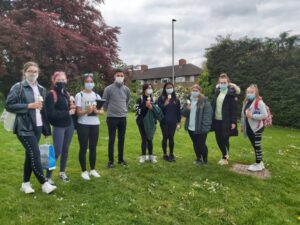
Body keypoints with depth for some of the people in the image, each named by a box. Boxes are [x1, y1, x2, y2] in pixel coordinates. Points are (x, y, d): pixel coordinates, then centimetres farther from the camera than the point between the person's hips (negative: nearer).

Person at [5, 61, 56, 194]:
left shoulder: (41, 89, 12)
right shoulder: (18, 87, -4)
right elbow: (9, 106, -9)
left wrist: (47, 128, 12)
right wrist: (29, 106, -17)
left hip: (38, 126, 6)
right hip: (24, 127, -6)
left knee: (30, 154, 12)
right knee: (35, 154, -9)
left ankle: (25, 183, 25)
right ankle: (44, 183, 1)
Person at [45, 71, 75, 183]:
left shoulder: (66, 93, 11)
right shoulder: (51, 94, -11)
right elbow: (51, 113, -19)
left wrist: (73, 107, -3)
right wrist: (68, 112, -16)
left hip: (69, 125, 6)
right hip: (59, 127, -6)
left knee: (65, 150, 13)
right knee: (57, 151, -4)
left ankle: (62, 172, 26)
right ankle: (48, 176, 9)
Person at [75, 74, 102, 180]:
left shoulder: (96, 95, 10)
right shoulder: (79, 95, -2)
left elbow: (101, 111, 6)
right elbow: (78, 112, -8)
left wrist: (97, 111, -16)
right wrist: (86, 111, -27)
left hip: (95, 124, 4)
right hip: (83, 125, -4)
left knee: (93, 147, 10)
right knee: (83, 148, 2)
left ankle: (93, 169, 22)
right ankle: (84, 171, 14)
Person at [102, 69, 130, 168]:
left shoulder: (126, 89, 5)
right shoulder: (108, 89, -7)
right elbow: (104, 103, 1)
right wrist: (108, 111, 8)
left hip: (123, 117, 4)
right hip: (112, 117, -4)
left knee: (121, 139, 11)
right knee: (111, 140, 2)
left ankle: (121, 159, 23)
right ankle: (110, 160, 13)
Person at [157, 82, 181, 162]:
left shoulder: (176, 99, 8)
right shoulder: (161, 98, -1)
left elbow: (178, 111, 9)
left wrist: (179, 122, 6)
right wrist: (164, 104, -21)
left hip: (173, 122, 2)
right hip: (164, 122, -2)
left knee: (171, 138, 7)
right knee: (165, 137, 4)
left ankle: (171, 154, 21)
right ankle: (165, 154, 17)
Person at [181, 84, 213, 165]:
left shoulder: (205, 101, -9)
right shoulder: (189, 100, 9)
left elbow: (208, 115, -14)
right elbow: (183, 112, 8)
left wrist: (205, 126, -21)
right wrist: (187, 109, -13)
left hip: (201, 128, -5)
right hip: (191, 128, 5)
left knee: (201, 144, 4)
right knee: (195, 144, 17)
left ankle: (205, 160, 27)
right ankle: (198, 158, 36)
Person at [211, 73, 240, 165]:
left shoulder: (231, 93, -9)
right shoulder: (217, 91, 9)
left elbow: (234, 109, -12)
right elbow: (213, 104, 10)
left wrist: (233, 122, -16)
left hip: (226, 121, -6)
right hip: (216, 120, 6)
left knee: (225, 140, 4)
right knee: (219, 139, 12)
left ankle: (225, 158, 21)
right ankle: (225, 155, 32)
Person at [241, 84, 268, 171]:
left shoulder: (260, 102, -13)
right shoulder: (246, 102, 11)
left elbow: (265, 115, -19)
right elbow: (243, 115, 16)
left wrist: (252, 116, -23)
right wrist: (242, 125, 16)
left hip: (257, 128, -7)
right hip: (249, 128, 7)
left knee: (257, 146, 0)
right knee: (254, 146, 14)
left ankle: (259, 164, 11)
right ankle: (259, 162, 26)